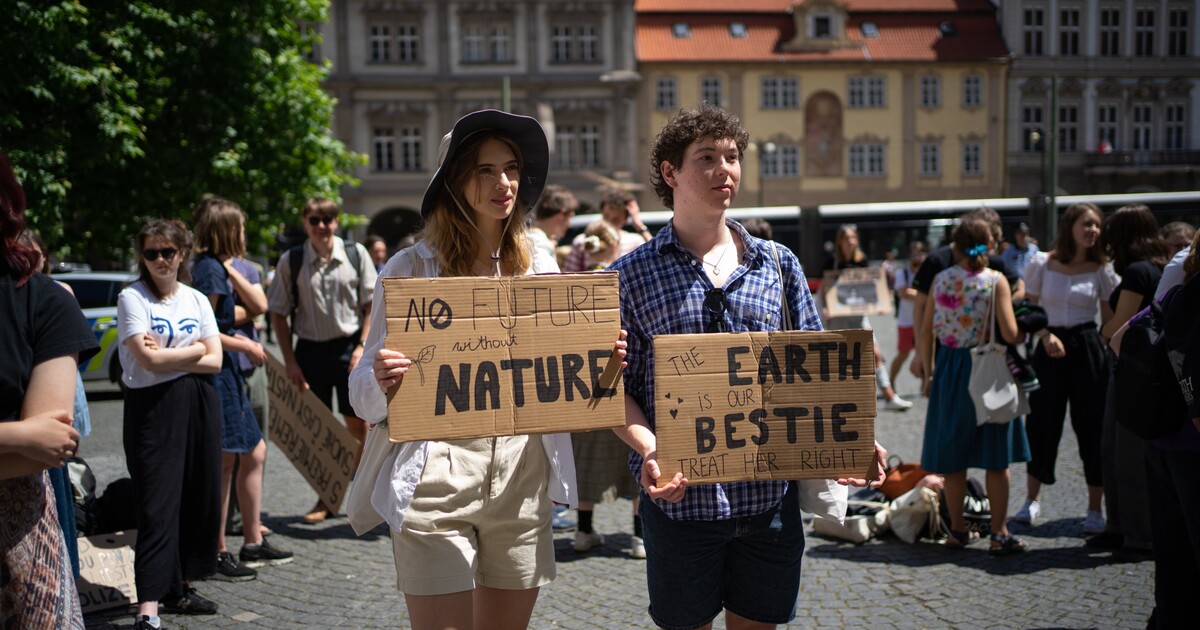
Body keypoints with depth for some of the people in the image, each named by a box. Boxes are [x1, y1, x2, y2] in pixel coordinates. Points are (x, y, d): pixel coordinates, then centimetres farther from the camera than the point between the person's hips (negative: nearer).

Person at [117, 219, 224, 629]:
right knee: (158, 506, -11)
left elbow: (214, 361, 4)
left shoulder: (197, 300, 11)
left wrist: (167, 356, -9)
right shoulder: (133, 298, -4)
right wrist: (193, 350, -2)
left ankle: (180, 588, 23)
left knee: (199, 498, 8)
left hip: (200, 406, 5)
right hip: (153, 407, -5)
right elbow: (149, 360, -14)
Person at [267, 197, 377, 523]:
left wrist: (362, 346, -7)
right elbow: (278, 313, 3)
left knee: (357, 424, 2)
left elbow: (371, 304, 2)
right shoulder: (291, 261, -1)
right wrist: (290, 361, -3)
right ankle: (324, 499, 18)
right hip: (310, 349, 1)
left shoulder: (355, 253, -2)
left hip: (349, 346, -1)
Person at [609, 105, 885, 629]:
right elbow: (616, 385, -1)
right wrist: (650, 451, -19)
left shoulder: (779, 264, 9)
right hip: (681, 496, -2)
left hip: (770, 495, 2)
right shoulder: (632, 275, 1)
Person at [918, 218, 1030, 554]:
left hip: (950, 367, 3)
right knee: (996, 457, 5)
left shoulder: (941, 279, -1)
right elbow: (1010, 334, -16)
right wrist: (1026, 332, 6)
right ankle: (999, 533, 6)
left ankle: (958, 529, 19)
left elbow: (926, 327, 3)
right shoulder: (996, 281, -10)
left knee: (953, 456, 11)